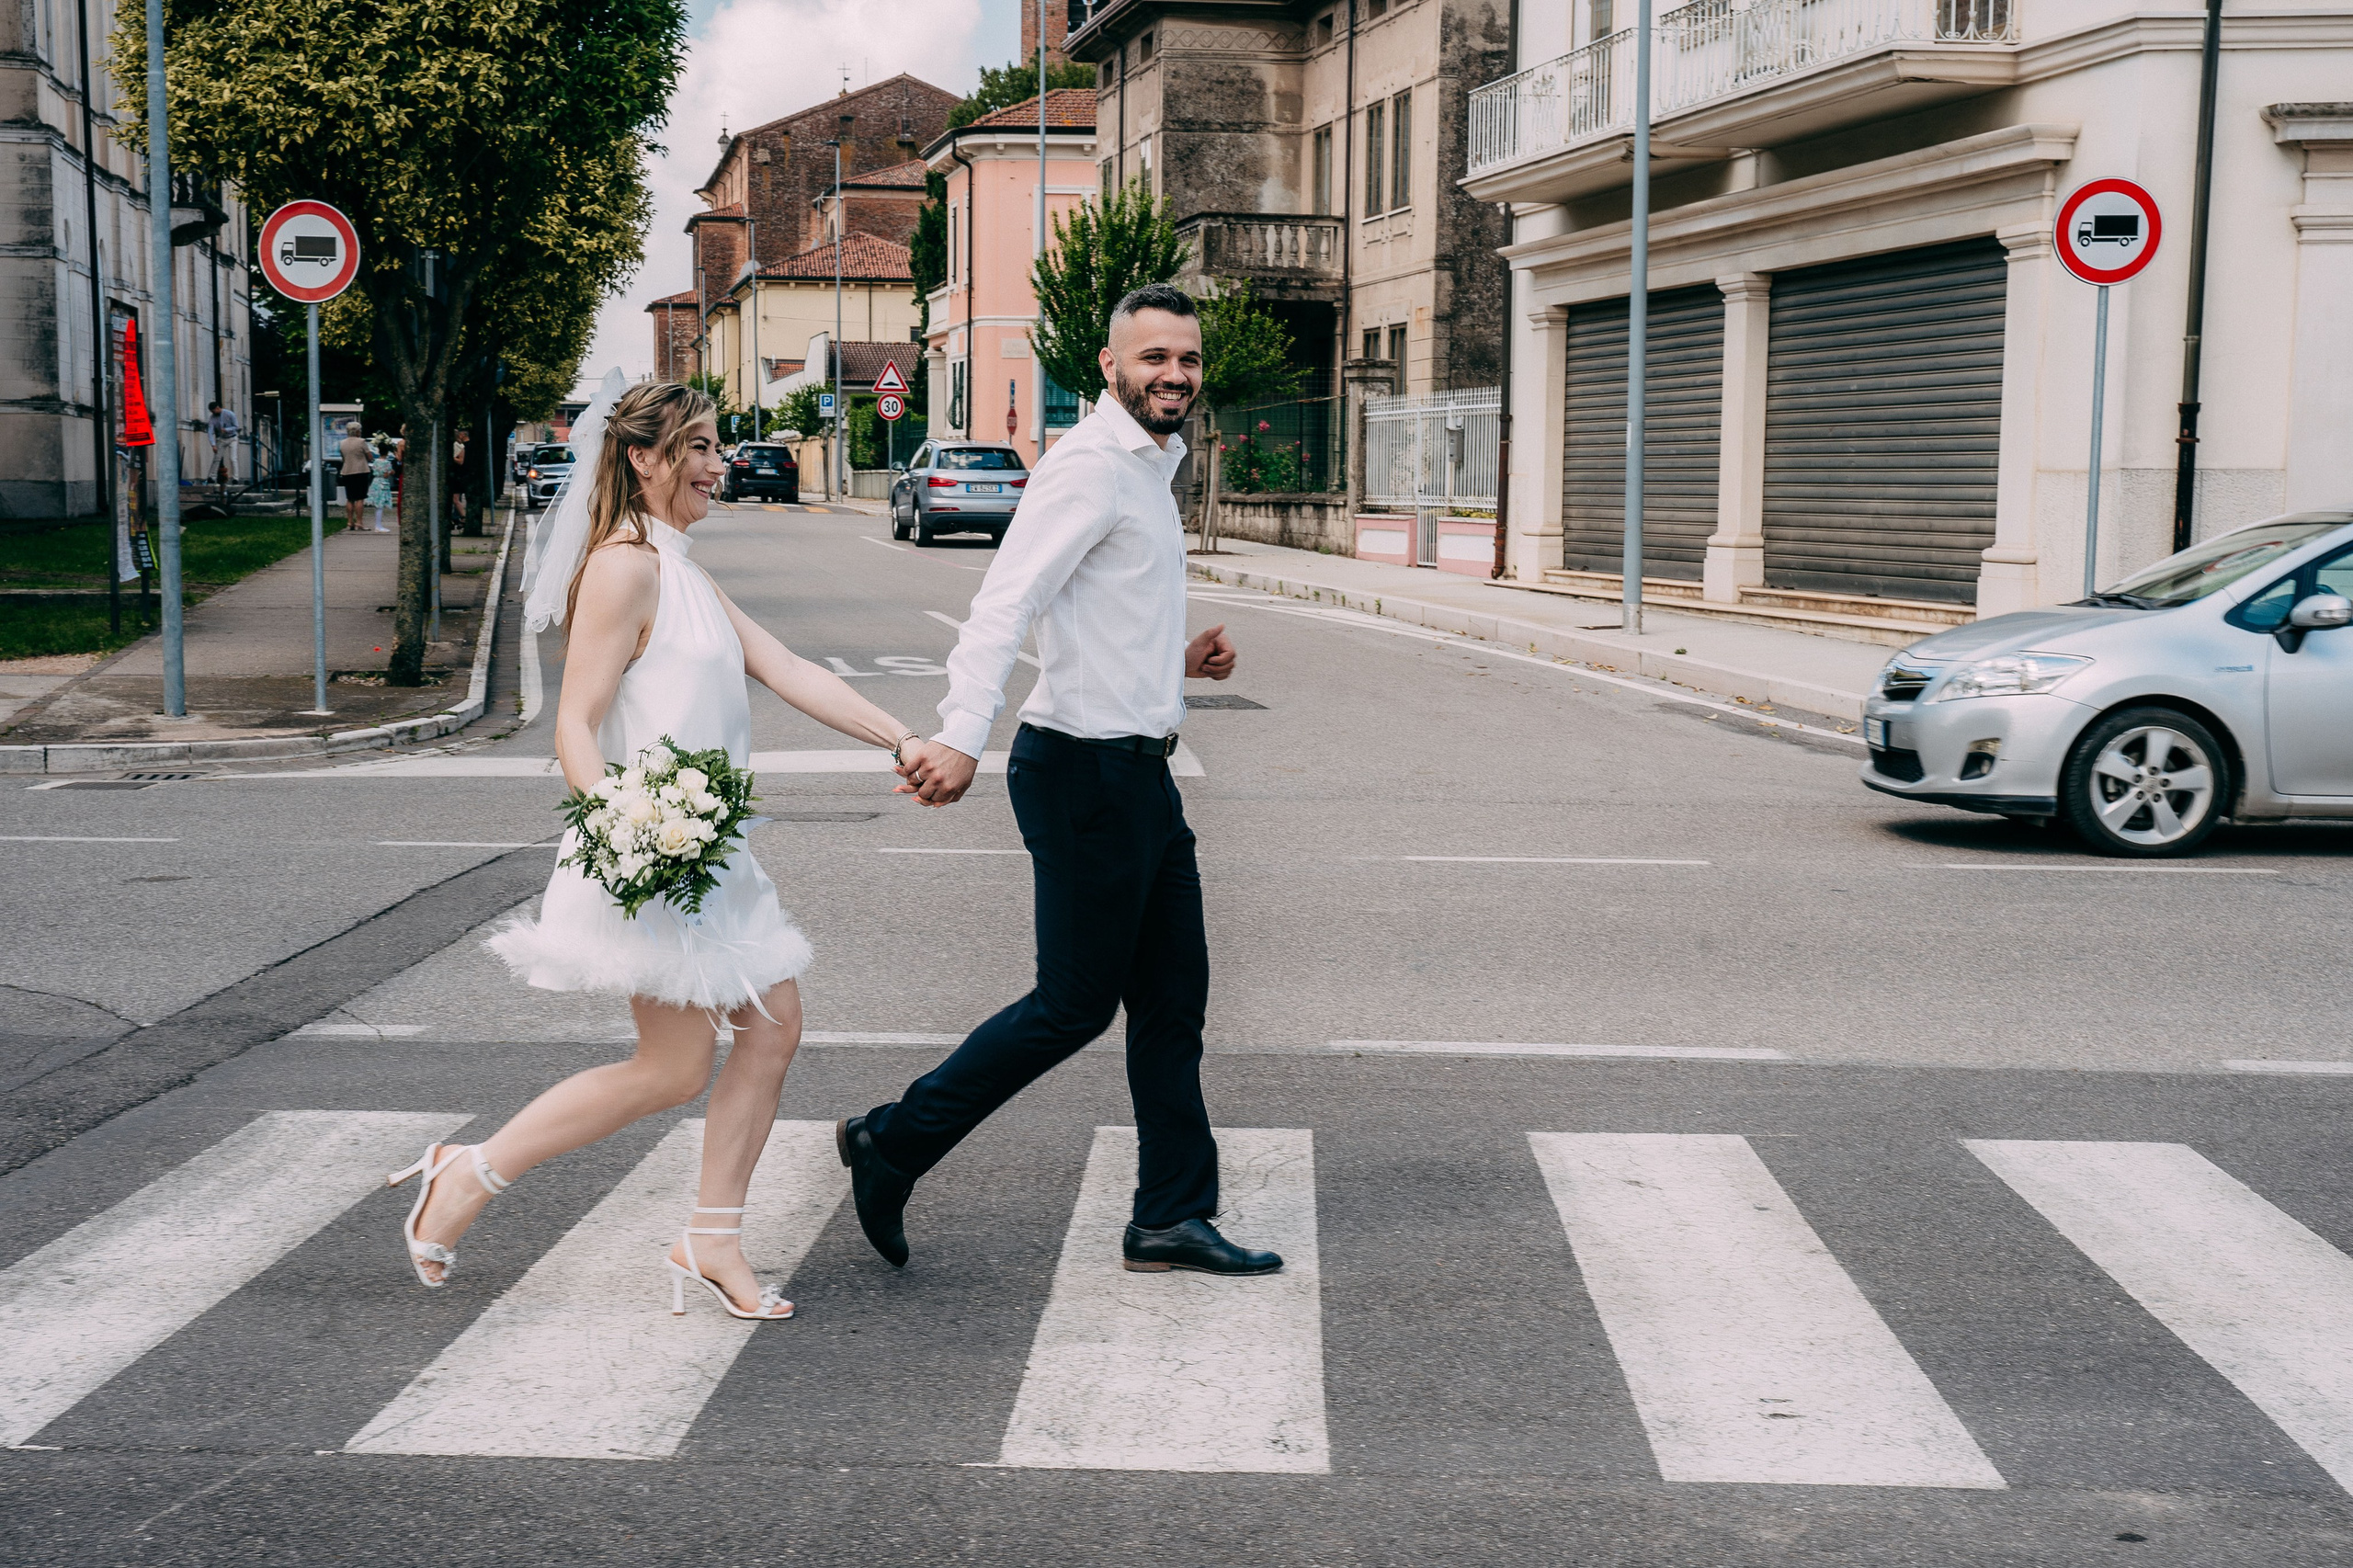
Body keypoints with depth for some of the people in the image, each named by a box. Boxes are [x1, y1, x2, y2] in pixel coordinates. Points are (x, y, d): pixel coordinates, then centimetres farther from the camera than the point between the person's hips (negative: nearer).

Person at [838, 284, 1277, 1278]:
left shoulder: (1150, 468, 18)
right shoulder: (1090, 466, -13)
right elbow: (1004, 604, -25)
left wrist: (1179, 660, 12)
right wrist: (962, 737, -37)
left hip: (1137, 768, 10)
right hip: (1088, 771, -10)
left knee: (1173, 997, 11)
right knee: (1075, 1002, -2)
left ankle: (1173, 1221, 18)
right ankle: (890, 1145, 12)